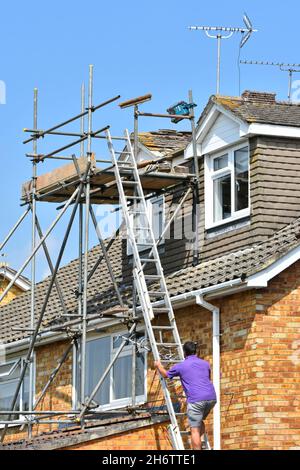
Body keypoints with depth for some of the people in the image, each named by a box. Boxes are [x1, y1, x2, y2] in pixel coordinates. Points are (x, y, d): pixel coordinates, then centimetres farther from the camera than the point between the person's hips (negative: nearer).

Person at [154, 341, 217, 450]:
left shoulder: (181, 366, 6)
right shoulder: (205, 364, 18)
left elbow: (165, 374, 24)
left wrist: (159, 366, 44)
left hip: (196, 399, -5)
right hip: (211, 398, 5)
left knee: (195, 429, -3)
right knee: (200, 421, 28)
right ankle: (202, 442, 8)